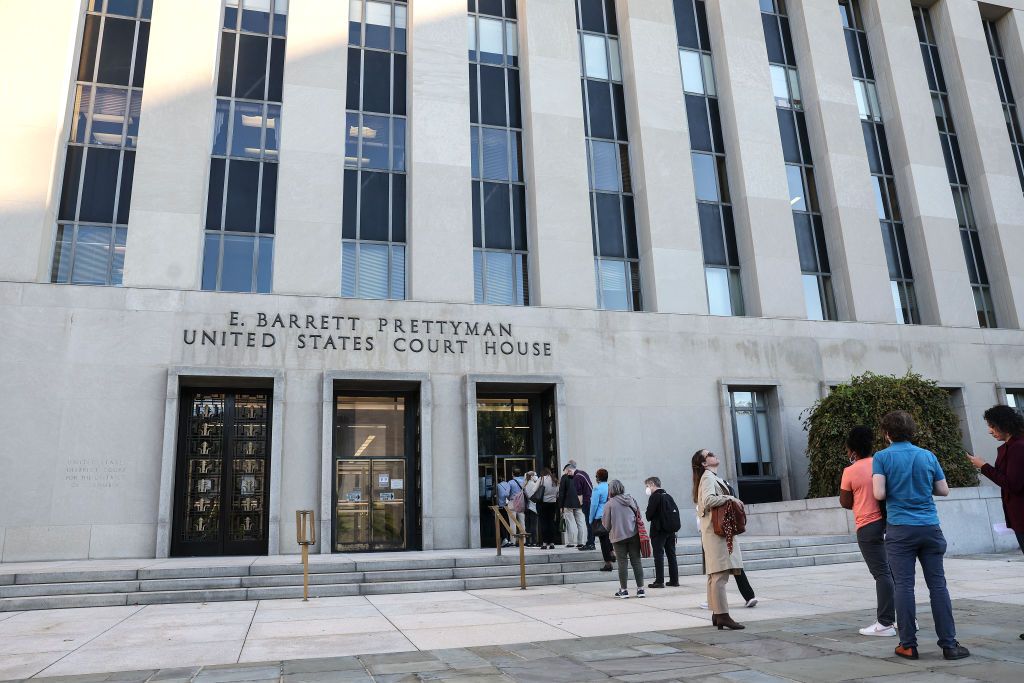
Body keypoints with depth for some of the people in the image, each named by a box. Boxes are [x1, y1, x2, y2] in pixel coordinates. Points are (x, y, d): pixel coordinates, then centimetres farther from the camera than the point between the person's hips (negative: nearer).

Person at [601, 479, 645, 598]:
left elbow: (607, 525, -4)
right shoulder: (631, 499, 4)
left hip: (618, 536, -3)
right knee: (636, 561, 7)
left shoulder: (609, 504, -7)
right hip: (633, 535, 3)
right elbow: (638, 515, 13)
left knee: (622, 563, 3)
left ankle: (624, 590, 8)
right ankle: (640, 589, 9)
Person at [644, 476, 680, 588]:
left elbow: (649, 514, -15)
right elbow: (676, 510, 12)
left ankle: (659, 581, -4)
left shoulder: (655, 496, -11)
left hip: (659, 530, -7)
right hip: (671, 529, 7)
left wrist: (649, 518, 6)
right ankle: (674, 580, 15)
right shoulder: (668, 496, 13)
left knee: (659, 555, -4)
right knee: (671, 555, 12)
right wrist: (673, 526, 11)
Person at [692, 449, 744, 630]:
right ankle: (722, 615, -13)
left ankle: (717, 614, 16)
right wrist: (729, 498, -15)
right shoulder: (708, 477, -10)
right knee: (720, 574, -12)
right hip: (716, 529, -10)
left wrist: (730, 500, 9)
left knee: (715, 575, 11)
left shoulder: (713, 477, 21)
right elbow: (708, 500, -24)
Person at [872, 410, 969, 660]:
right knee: (938, 584, 7)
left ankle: (908, 645, 5)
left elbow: (879, 494, -11)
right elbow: (944, 490, 10)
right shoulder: (928, 456, 7)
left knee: (904, 586, 1)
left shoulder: (882, 457, -3)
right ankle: (949, 644, 9)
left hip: (900, 529, -3)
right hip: (930, 527, 3)